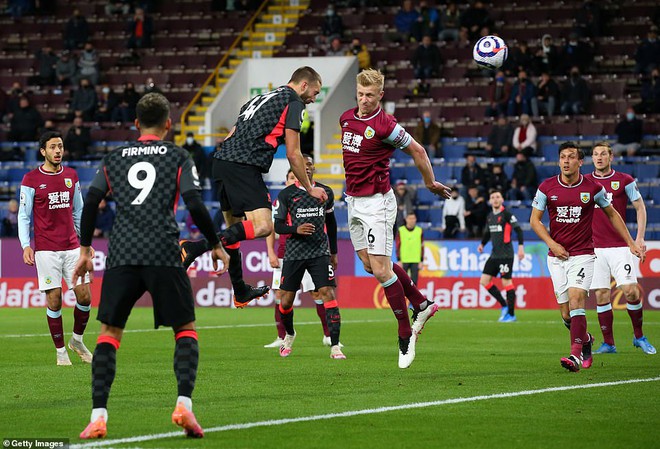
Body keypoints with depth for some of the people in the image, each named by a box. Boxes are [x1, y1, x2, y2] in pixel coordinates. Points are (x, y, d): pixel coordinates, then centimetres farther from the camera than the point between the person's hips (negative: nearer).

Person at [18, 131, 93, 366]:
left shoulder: (71, 176, 10)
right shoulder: (31, 179, -2)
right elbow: (24, 216, -1)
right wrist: (26, 245, -10)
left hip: (72, 247, 4)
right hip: (46, 249, -4)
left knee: (84, 296, -2)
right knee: (54, 300, -4)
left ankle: (77, 340, 21)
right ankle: (60, 351, 8)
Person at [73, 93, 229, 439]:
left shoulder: (114, 158, 17)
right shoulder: (177, 157, 10)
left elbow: (91, 201, 10)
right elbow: (195, 206, 0)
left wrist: (85, 249, 21)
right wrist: (216, 246, 12)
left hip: (121, 255, 2)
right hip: (163, 255, -2)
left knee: (109, 331, 8)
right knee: (186, 329, 10)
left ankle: (98, 415, -5)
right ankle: (184, 404, -10)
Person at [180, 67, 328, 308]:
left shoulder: (261, 98, 28)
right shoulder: (293, 103, 3)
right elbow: (293, 155, 0)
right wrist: (309, 188, 10)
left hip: (221, 161, 10)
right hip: (244, 167, -10)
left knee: (235, 228, 18)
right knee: (262, 226, -19)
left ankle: (241, 292, 24)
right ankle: (195, 247, -29)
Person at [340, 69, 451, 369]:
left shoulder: (385, 125, -17)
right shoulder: (346, 119, 6)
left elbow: (417, 151, -6)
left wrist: (430, 183, 4)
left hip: (377, 201, -8)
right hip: (353, 200, 8)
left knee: (380, 270, -10)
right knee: (370, 264, 12)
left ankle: (405, 334, 1)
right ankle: (421, 304, 27)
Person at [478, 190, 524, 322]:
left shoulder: (507, 214, -8)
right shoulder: (490, 216, 13)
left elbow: (518, 229, -12)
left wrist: (521, 246, -20)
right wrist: (482, 244, 9)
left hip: (506, 255, -8)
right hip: (494, 255, 8)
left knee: (506, 282, -7)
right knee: (484, 281, 3)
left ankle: (511, 314, 2)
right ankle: (504, 306, 11)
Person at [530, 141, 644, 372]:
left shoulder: (593, 188, -2)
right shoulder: (546, 187, -1)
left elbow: (612, 214, 13)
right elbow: (535, 219, 6)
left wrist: (631, 243, 13)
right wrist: (552, 244, -8)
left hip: (583, 254, -2)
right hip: (557, 256, 2)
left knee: (576, 299, -22)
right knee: (566, 314, 2)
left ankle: (576, 355, -27)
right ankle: (585, 340, 32)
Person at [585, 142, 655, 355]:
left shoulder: (625, 180, 1)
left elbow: (640, 208, 6)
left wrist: (640, 238, -1)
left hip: (619, 246, -2)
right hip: (595, 247, 2)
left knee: (630, 291, -10)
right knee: (601, 295, -1)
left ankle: (639, 336, 9)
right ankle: (608, 343, 7)